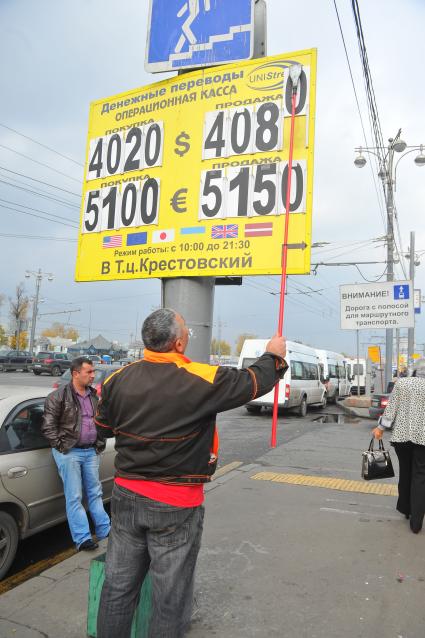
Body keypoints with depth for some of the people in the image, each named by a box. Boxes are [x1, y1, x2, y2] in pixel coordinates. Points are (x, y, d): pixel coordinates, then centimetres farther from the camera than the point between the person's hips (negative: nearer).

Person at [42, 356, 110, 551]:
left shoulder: (94, 395, 8)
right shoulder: (58, 396, -10)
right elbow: (48, 426, -10)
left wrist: (99, 445, 12)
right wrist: (61, 446, -12)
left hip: (91, 451, 6)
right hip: (69, 452, -6)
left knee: (95, 493, 15)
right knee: (74, 497, 0)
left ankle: (105, 529, 25)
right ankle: (82, 538, 7)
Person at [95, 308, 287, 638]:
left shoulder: (119, 379, -6)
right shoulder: (202, 380, -20)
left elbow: (104, 425, 10)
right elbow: (253, 382, -6)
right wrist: (274, 355, 12)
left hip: (126, 496, 5)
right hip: (176, 505, -4)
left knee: (118, 585, 20)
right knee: (170, 597, 14)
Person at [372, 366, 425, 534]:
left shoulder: (401, 382, 4)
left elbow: (391, 407, -1)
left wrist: (381, 428, 3)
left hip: (401, 433, 2)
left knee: (405, 471, 18)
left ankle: (405, 508, 30)